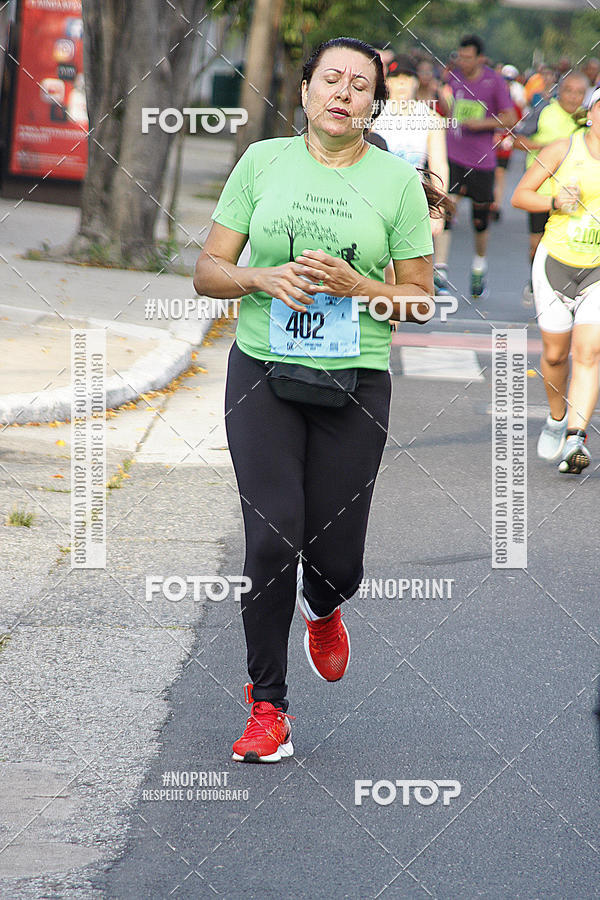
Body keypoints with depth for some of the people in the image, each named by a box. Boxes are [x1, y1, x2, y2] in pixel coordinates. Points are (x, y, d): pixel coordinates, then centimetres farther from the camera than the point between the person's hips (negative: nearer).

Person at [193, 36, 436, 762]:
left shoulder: (397, 180, 2)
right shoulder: (263, 162, 5)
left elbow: (420, 299, 5)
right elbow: (207, 271, 6)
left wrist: (354, 286, -13)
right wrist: (263, 278, -14)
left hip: (355, 383, 0)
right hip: (263, 375, 0)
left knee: (335, 559, 1)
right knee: (273, 539, -13)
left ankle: (322, 611, 40)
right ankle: (267, 707, 0)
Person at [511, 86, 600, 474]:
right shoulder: (563, 150, -3)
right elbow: (520, 195, 1)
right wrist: (554, 202, -16)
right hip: (556, 262, 0)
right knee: (555, 353, 6)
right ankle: (557, 418, 34)